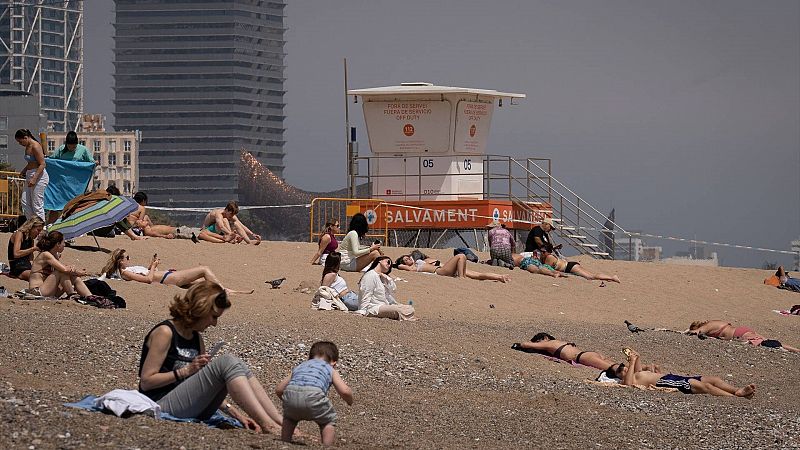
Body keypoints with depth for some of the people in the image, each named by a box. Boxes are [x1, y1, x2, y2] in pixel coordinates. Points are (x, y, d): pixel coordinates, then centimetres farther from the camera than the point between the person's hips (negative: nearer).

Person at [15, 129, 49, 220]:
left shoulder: (35, 147, -17)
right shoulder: (27, 147, 12)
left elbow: (42, 164, -20)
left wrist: (34, 178, -26)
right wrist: (24, 171, 10)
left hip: (39, 175, -10)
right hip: (30, 175, 10)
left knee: (37, 204, -7)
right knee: (25, 202, 8)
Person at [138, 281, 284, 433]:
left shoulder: (196, 337, 18)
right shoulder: (165, 332, -7)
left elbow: (207, 388, 15)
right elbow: (146, 382, -11)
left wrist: (235, 413, 3)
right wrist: (186, 371, -15)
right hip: (162, 404, -8)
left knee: (238, 367, -5)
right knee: (226, 362, -21)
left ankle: (280, 422, -15)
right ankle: (268, 426, -31)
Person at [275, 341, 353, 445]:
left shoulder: (299, 366, 37)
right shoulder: (331, 370, 29)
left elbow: (278, 390, 32)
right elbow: (345, 391, 13)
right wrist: (350, 401, 35)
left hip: (290, 393, 4)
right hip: (312, 395, -3)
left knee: (290, 417, 36)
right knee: (329, 421, 23)